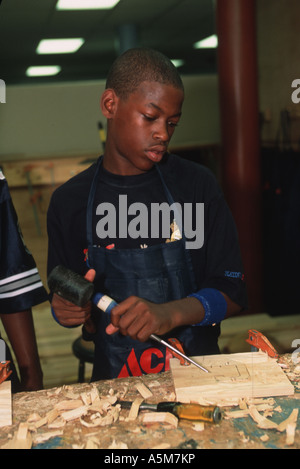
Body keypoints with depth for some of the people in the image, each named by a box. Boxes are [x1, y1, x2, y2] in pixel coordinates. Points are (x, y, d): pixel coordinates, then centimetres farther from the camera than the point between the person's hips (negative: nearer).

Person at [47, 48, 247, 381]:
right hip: (114, 378, 2)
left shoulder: (196, 184, 0)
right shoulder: (69, 202, 2)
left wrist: (171, 313, -19)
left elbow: (232, 291, -1)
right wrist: (69, 312, -12)